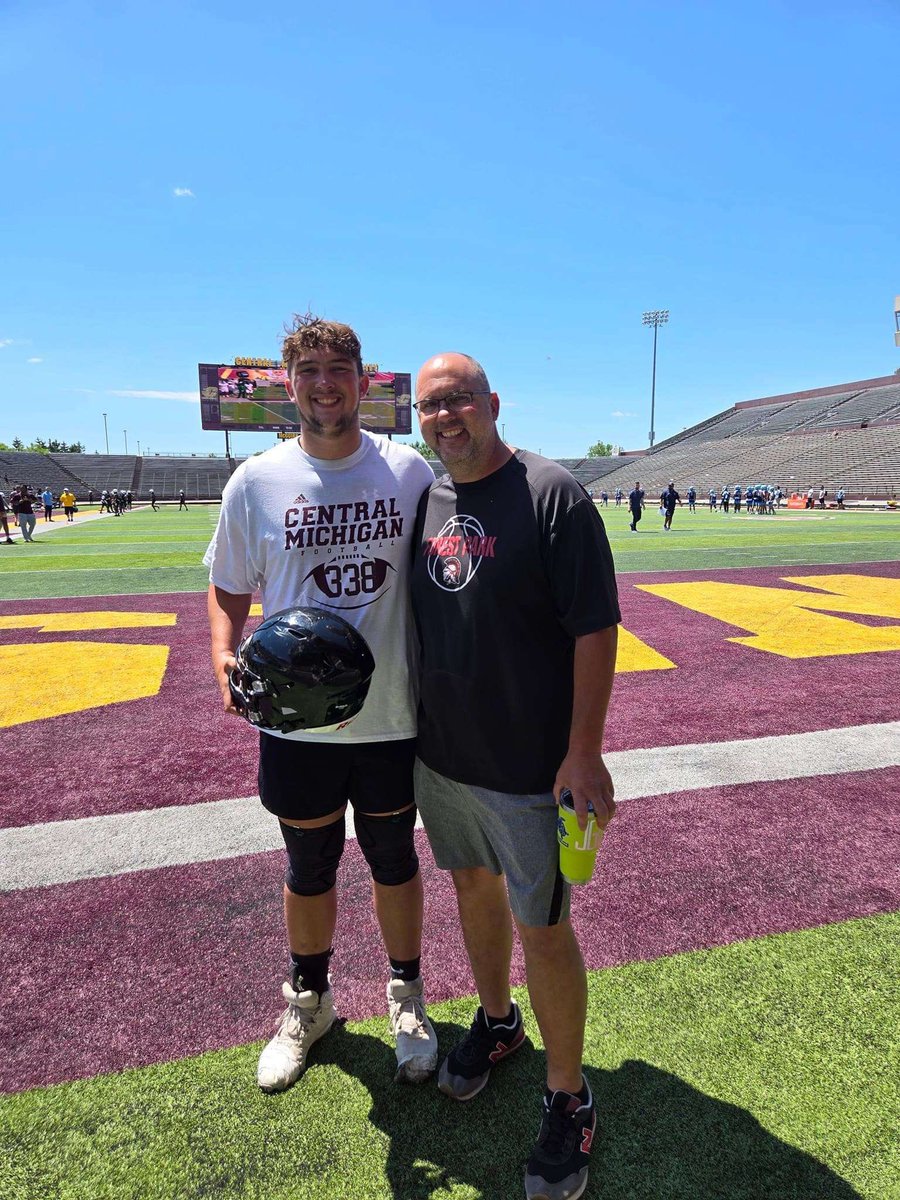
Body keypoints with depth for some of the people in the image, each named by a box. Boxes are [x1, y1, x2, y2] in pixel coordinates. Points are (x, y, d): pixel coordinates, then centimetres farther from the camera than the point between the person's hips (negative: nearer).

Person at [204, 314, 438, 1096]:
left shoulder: (410, 471, -5)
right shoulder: (255, 482, -4)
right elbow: (229, 589, 5)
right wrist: (225, 657, -14)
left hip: (393, 716, 0)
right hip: (296, 722, 1)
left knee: (395, 862, 18)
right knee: (309, 869, 20)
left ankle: (407, 997, 45)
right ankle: (308, 1002, 48)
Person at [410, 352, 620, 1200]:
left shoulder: (551, 494, -15)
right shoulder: (424, 500, 5)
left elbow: (595, 628, -17)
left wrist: (584, 751, -18)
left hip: (529, 765, -6)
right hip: (440, 752, 6)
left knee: (543, 930, 6)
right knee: (473, 885, 23)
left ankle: (568, 1100, 31)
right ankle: (496, 1020, 49)